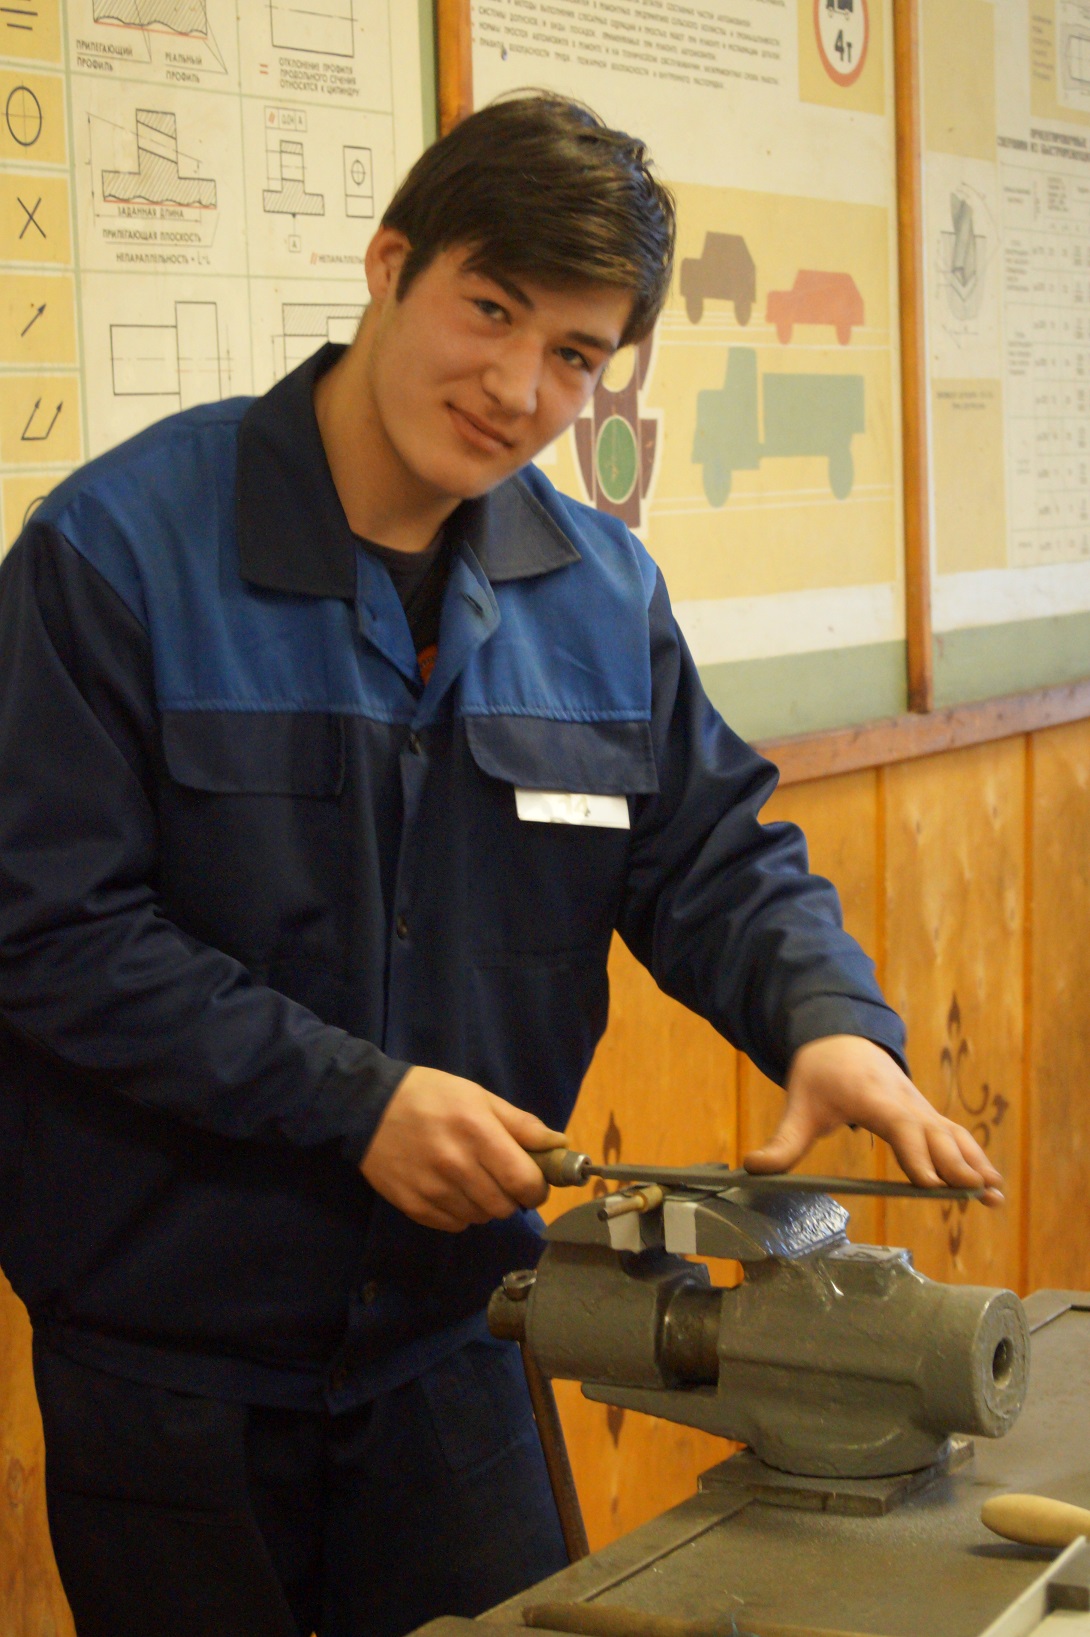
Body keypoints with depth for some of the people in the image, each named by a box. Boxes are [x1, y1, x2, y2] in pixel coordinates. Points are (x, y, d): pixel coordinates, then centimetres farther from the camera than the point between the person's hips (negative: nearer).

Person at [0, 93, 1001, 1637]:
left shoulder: (603, 590, 3)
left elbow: (714, 856, 6)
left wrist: (831, 1020, -16)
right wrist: (354, 1099, -22)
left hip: (450, 1327, 4)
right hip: (165, 1349, -4)